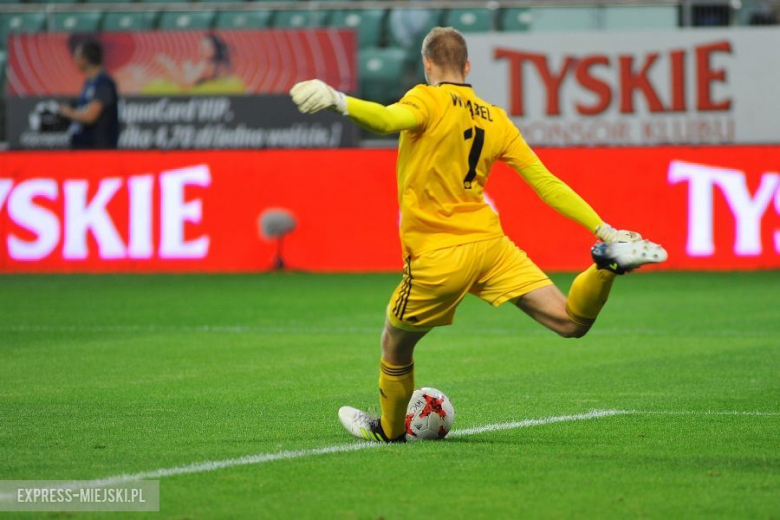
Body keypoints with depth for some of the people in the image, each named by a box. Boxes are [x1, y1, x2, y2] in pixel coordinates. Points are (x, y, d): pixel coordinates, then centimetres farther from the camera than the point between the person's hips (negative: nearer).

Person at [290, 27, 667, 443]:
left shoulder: (428, 100, -7)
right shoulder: (496, 120, 10)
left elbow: (389, 120, -31)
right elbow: (546, 182, 6)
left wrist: (340, 101, -43)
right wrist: (603, 229, 7)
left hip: (436, 256, -4)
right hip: (490, 244, 4)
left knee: (395, 346, 18)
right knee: (570, 322, -3)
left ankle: (388, 430, 32)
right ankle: (607, 265, -26)